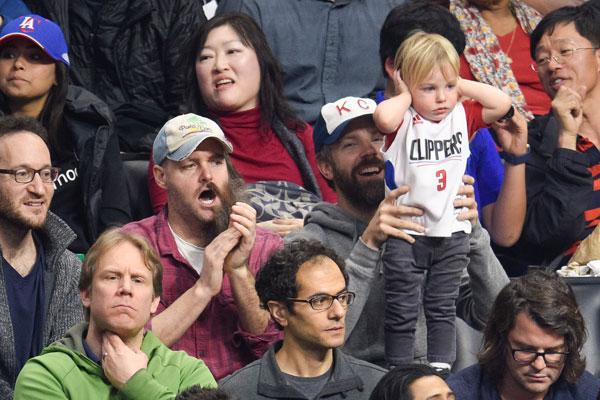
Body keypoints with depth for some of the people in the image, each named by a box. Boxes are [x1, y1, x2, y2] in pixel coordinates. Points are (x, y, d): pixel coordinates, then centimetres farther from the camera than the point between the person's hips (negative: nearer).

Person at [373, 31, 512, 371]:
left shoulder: (461, 116, 2)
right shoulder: (403, 121, -12)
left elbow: (502, 104, -7)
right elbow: (383, 117, -35)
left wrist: (462, 85, -6)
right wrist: (406, 97, -16)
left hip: (453, 231, 4)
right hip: (407, 233, -4)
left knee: (443, 308, 12)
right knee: (402, 312, 5)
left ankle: (441, 369, 18)